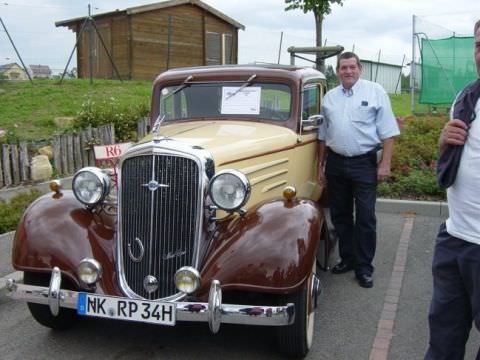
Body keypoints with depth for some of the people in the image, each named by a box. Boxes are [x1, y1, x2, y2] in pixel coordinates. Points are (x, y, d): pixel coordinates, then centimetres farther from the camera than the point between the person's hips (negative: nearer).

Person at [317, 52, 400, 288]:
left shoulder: (375, 92, -3)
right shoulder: (329, 97, 10)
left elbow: (388, 132, -5)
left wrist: (385, 163, -11)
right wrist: (321, 166, 14)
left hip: (364, 164, -4)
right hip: (335, 164, 5)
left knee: (365, 217, -1)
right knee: (340, 215, 12)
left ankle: (364, 267, 10)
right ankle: (347, 258, 28)